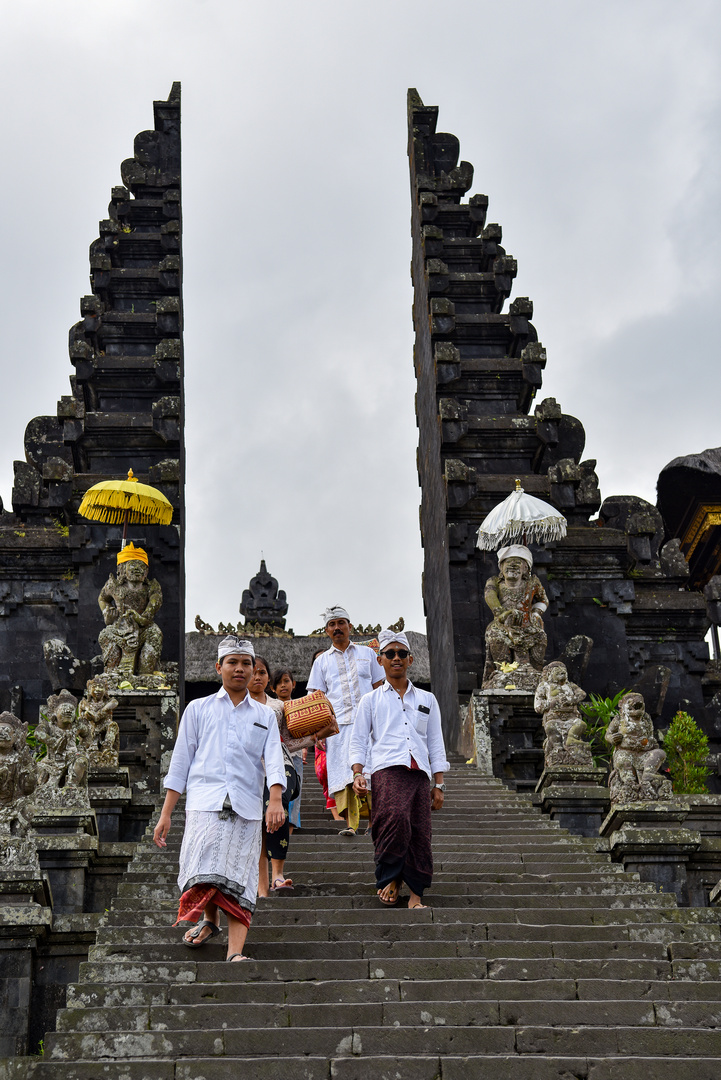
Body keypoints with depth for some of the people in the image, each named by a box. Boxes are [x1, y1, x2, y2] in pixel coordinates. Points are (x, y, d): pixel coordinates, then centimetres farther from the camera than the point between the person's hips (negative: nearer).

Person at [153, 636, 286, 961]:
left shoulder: (264, 715, 20)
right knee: (203, 871, -16)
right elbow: (180, 762, 15)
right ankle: (209, 919, 11)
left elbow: (273, 759, 6)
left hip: (246, 808, 1)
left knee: (240, 881, -7)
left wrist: (276, 800, -14)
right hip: (204, 802, -1)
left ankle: (235, 952, -11)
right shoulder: (198, 709, 17)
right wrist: (166, 813, 8)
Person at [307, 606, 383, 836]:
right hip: (338, 724, 0)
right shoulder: (322, 660, 15)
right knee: (343, 771, -7)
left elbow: (378, 689, 14)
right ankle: (349, 823, -4)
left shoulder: (367, 653, 16)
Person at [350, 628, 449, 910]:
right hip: (387, 769, -3)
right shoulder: (371, 700, 19)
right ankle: (389, 878, -12)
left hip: (420, 773, 3)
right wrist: (357, 773, -3)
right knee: (395, 818, -28)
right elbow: (358, 741, 14)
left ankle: (416, 893, 2)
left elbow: (436, 744, 22)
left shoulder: (427, 700, 24)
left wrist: (439, 785, 14)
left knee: (420, 833, -7)